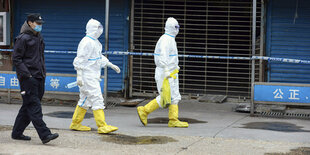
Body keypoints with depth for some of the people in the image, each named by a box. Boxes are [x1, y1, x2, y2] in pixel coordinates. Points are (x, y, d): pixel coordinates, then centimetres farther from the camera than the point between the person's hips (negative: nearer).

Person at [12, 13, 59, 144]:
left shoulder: (39, 38, 18)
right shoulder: (23, 38, -8)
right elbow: (16, 59, -11)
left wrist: (43, 73, 18)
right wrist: (27, 75, -16)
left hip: (39, 78, 9)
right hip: (28, 78, -9)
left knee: (28, 106, 11)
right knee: (34, 106, -10)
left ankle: (17, 133, 20)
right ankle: (44, 134, -16)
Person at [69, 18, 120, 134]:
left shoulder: (95, 42, 15)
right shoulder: (86, 42, -16)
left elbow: (100, 58, 26)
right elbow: (80, 59, -18)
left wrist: (111, 65, 23)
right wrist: (79, 76, -21)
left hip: (93, 76, 10)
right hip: (87, 77, -10)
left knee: (85, 100, 14)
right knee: (97, 99, -10)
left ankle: (75, 124, 22)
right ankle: (102, 126, -9)